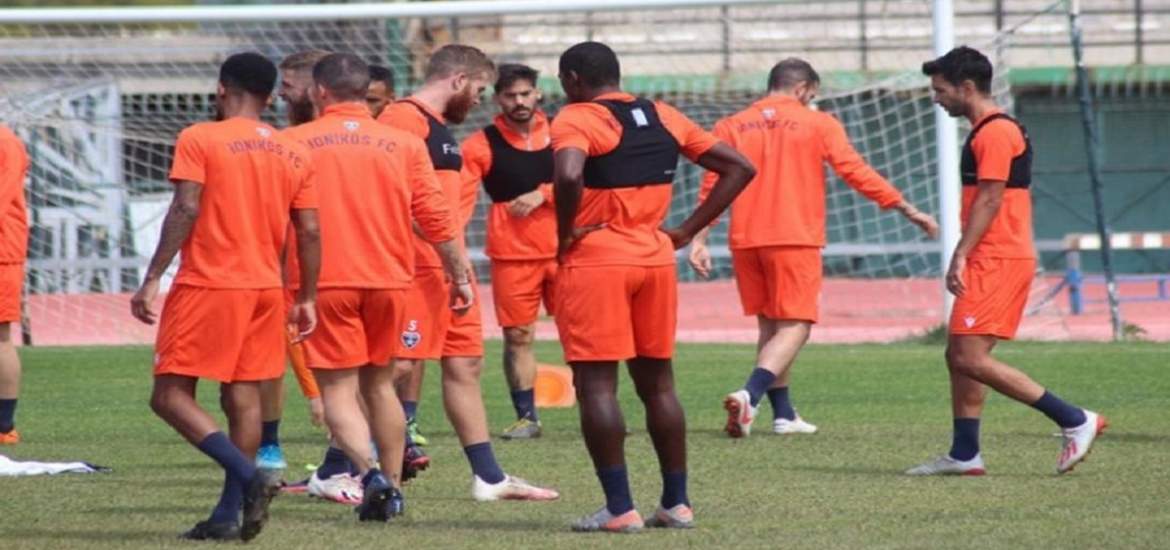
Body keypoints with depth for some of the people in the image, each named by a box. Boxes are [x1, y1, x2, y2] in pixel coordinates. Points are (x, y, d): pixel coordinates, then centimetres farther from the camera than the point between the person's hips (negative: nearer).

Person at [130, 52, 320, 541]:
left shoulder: (200, 139, -6)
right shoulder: (293, 153, 9)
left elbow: (185, 211, -15)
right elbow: (309, 232, 7)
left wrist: (152, 279, -13)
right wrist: (307, 298, 14)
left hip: (207, 285, -6)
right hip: (266, 290, 6)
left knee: (171, 394, -2)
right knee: (244, 399, 7)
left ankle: (248, 476, -18)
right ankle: (228, 515, 5)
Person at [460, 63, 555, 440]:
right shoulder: (484, 144, -2)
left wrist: (543, 194, -13)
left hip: (563, 250, 1)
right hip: (512, 254, -1)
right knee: (518, 336, 1)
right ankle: (526, 418, 10)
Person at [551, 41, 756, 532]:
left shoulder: (576, 119, -8)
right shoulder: (664, 118, 11)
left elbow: (568, 176, -30)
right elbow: (739, 167, 13)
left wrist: (564, 234, -14)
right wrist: (688, 230, 11)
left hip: (594, 260, -6)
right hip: (656, 257, 6)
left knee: (596, 383, -3)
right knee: (657, 382, 15)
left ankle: (619, 508, -7)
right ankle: (676, 503, 16)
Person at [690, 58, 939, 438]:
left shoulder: (731, 127, 10)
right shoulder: (818, 125, 1)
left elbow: (712, 188, 4)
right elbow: (856, 173, -2)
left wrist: (700, 240, 4)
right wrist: (909, 211, 3)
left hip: (746, 241, 4)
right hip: (794, 239, -4)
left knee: (770, 326, 17)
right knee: (794, 327, -4)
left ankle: (783, 414, 16)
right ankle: (749, 394, -27)